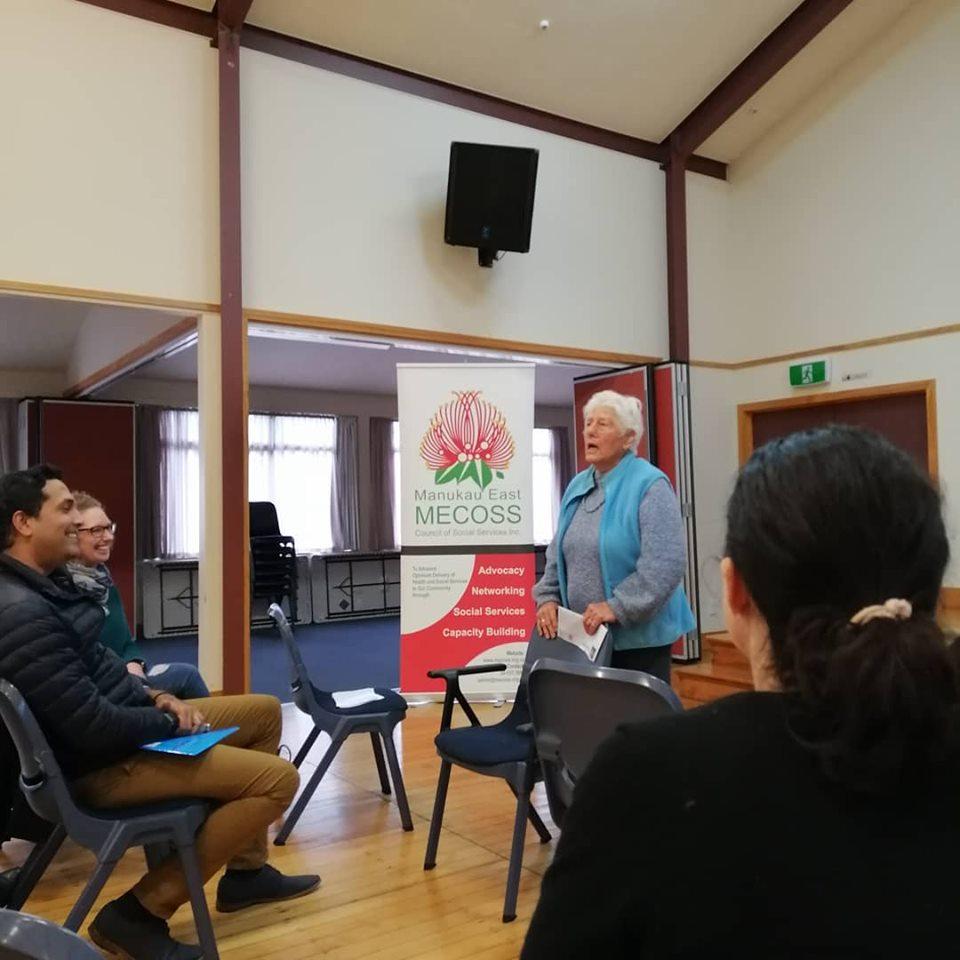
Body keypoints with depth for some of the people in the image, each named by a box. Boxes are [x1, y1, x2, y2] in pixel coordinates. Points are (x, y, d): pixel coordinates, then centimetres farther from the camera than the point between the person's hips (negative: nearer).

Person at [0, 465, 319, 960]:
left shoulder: (44, 582, 6)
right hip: (102, 761, -11)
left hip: (124, 723, 11)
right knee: (277, 777, -18)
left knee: (265, 711, 17)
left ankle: (246, 871, 23)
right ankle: (138, 913, -6)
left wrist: (153, 698, 3)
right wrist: (171, 721, -12)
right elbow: (95, 727, -28)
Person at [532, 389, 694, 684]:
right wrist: (547, 598, 2)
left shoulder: (650, 485, -13)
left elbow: (666, 564, -22)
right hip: (584, 634, 7)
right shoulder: (578, 486, 10)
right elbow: (557, 553, 17)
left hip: (638, 637, -6)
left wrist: (616, 608, -24)